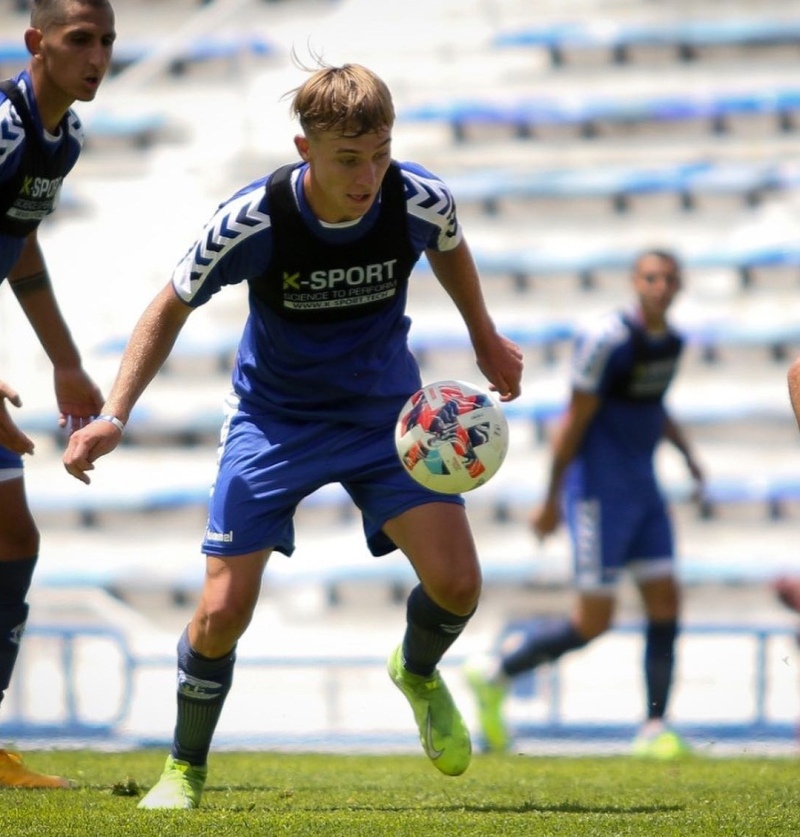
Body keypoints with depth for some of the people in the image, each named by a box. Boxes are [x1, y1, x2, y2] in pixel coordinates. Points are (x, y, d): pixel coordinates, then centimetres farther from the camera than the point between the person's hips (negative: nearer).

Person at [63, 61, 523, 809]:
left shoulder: (421, 201, -21)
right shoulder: (251, 221, -27)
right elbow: (172, 307, -11)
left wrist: (486, 339, 19)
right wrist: (113, 415, -20)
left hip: (386, 412, 2)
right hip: (273, 418, -2)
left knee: (456, 582, -15)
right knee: (224, 610, -12)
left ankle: (418, 673, 22)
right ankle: (185, 769, 14)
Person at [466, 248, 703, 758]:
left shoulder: (672, 342, 8)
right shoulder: (608, 339, -18)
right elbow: (574, 420, -14)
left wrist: (687, 453, 14)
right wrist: (551, 500, -11)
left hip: (642, 488, 8)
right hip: (600, 490, -8)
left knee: (666, 603, 1)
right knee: (595, 620, -6)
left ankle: (655, 729, 5)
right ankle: (496, 673, 12)